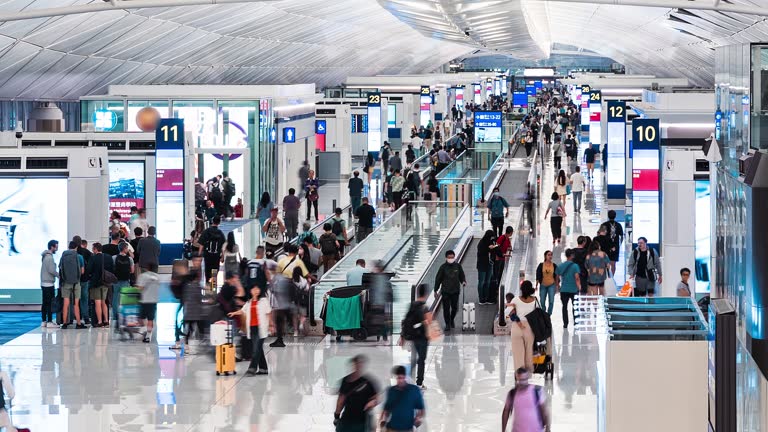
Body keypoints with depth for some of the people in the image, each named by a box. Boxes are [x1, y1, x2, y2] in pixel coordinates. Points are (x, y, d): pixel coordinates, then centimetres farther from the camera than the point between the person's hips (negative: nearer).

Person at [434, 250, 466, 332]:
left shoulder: (458, 266, 0)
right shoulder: (443, 267, -6)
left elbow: (462, 276, 13)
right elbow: (438, 278, 1)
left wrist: (463, 282, -9)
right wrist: (436, 290, 2)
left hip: (455, 291, 2)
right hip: (445, 291, -2)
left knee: (455, 308, 9)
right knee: (446, 308, -2)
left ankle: (452, 320, 36)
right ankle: (447, 324, 8)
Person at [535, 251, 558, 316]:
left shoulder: (554, 266, 2)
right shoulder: (541, 265, 0)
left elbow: (557, 276, 8)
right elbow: (538, 275, 1)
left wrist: (557, 285, 7)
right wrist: (536, 285, -4)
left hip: (551, 285, 0)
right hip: (543, 285, 0)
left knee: (551, 301, -11)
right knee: (542, 302, 6)